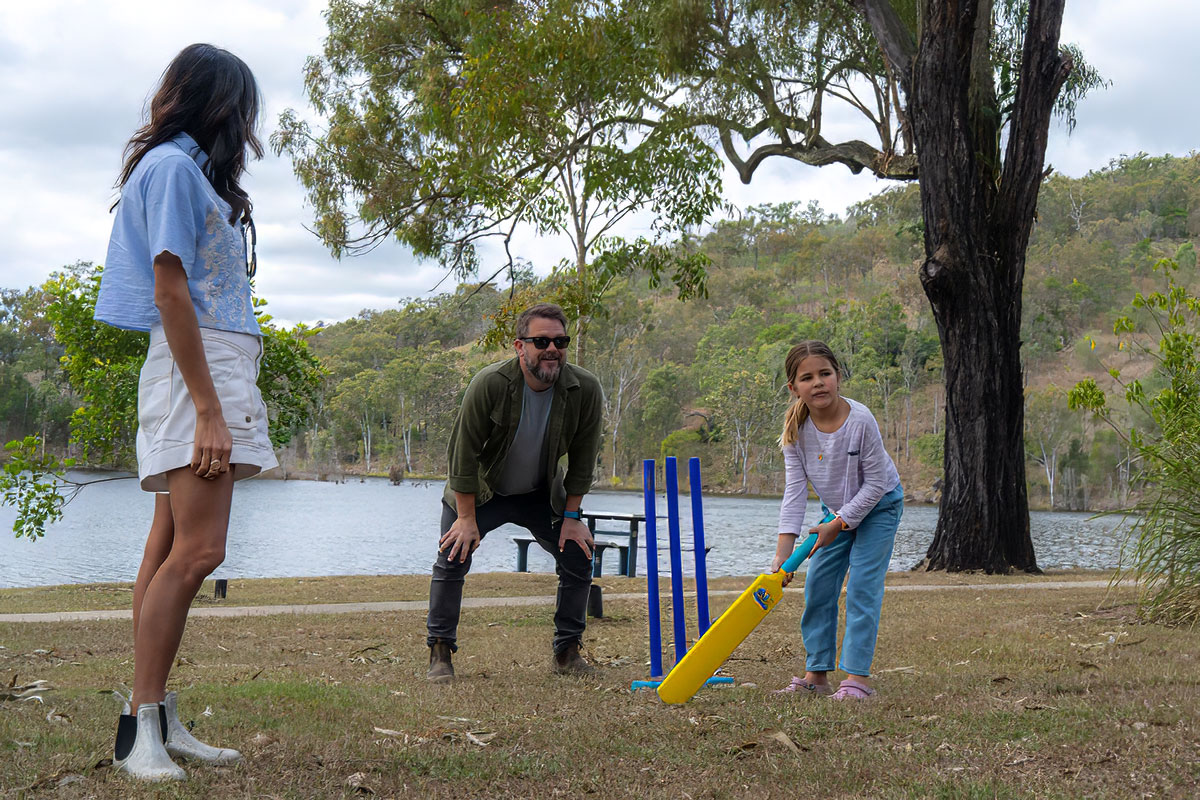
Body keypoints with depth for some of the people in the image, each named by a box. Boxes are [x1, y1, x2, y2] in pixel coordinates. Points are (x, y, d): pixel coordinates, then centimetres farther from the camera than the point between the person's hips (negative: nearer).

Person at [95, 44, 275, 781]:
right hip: (194, 366, -10)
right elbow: (169, 291, -16)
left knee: (174, 548, 7)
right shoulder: (173, 165, -8)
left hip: (220, 362, 10)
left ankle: (160, 722, 10)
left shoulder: (188, 168, 22)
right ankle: (139, 728, -12)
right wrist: (209, 410, -19)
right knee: (198, 550, -16)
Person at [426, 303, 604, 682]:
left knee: (579, 558, -3)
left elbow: (583, 460, -8)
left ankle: (567, 652, 12)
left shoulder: (585, 389, -21)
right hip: (480, 491, -3)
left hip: (542, 494, 3)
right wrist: (467, 519, -20)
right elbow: (463, 453, -22)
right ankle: (440, 653, 0)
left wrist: (571, 516, -8)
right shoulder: (489, 384, -30)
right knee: (452, 558, -14)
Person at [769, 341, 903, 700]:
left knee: (862, 587, -13)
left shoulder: (861, 420, -30)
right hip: (836, 509, 5)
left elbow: (875, 483, -21)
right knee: (817, 586, 1)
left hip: (878, 507, -5)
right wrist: (783, 551, -23)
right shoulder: (796, 428, -18)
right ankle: (816, 674, 10)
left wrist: (840, 524, -20)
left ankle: (858, 676, -11)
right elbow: (795, 489, -17)